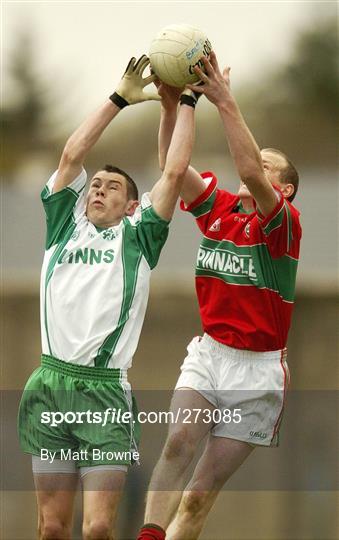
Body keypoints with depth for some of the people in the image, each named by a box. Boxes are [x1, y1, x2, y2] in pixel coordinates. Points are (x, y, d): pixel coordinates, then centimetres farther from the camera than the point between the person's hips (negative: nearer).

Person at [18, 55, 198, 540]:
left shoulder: (137, 239, 11)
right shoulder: (66, 226, 17)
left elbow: (174, 172, 5)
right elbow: (72, 155, 10)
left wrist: (187, 102, 12)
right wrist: (120, 99, 12)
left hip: (106, 392, -2)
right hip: (50, 385, 2)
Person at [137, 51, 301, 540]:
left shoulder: (284, 222, -7)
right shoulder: (219, 209, 8)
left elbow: (250, 174, -26)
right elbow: (173, 168, -3)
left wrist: (225, 102, -30)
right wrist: (171, 105, -18)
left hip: (257, 368, -3)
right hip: (208, 353, 3)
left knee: (206, 487, -3)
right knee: (178, 443, -23)